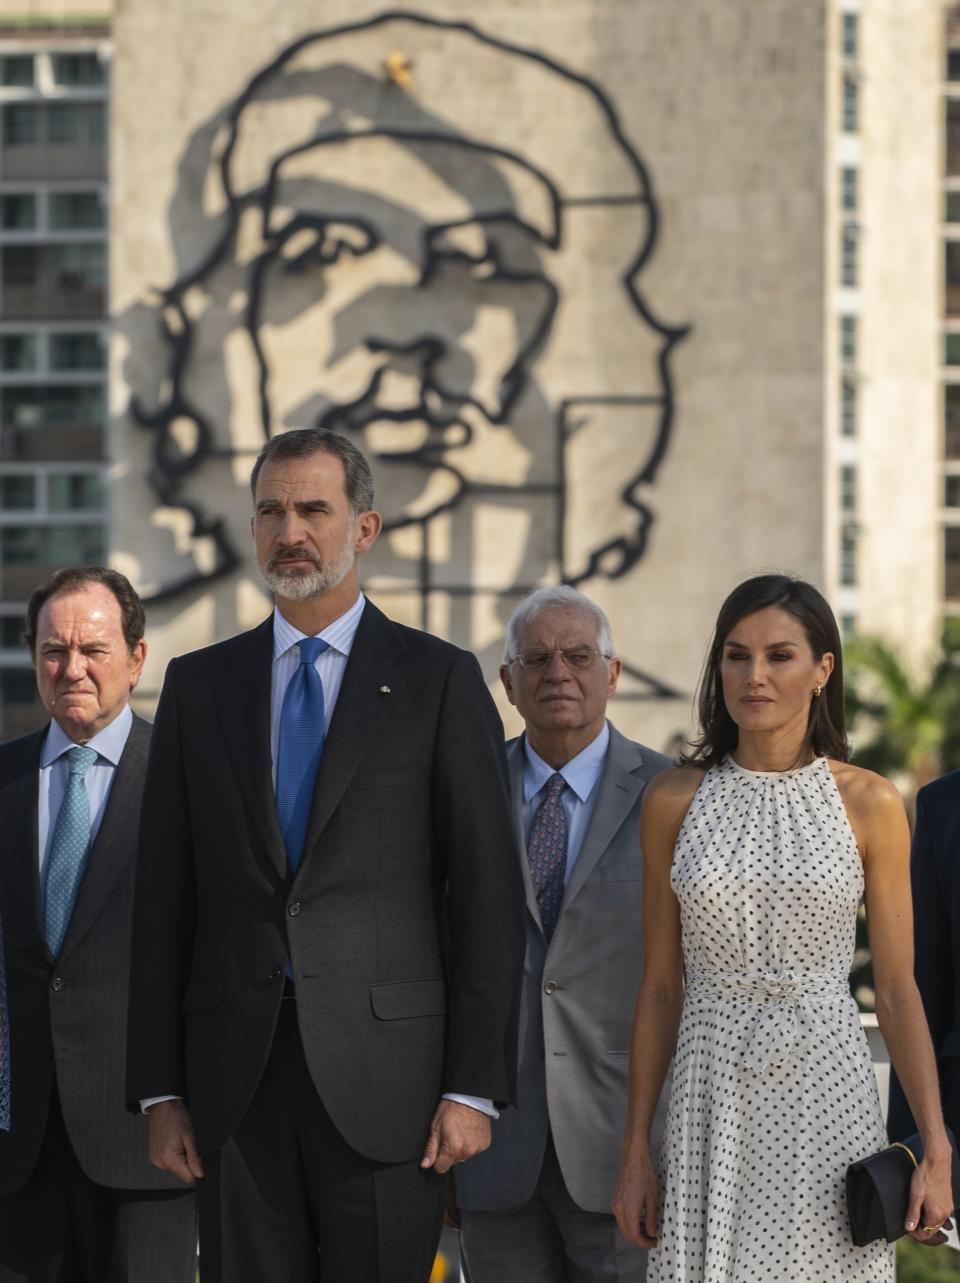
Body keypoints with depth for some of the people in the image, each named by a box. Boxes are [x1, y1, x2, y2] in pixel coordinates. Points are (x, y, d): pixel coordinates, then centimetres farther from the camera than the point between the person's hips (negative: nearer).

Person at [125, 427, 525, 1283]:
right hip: (234, 1075, 3)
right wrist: (161, 1090, 4)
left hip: (383, 1065, -3)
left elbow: (487, 896, -1)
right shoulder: (200, 686, 12)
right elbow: (165, 898, 10)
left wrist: (473, 1087, -7)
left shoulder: (439, 681, 3)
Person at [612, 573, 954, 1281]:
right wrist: (636, 1151, 4)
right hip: (714, 1102, 1)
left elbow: (898, 989, 2)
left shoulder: (869, 803, 0)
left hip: (826, 1093, -1)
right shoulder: (675, 799, 4)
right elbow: (660, 987, 7)